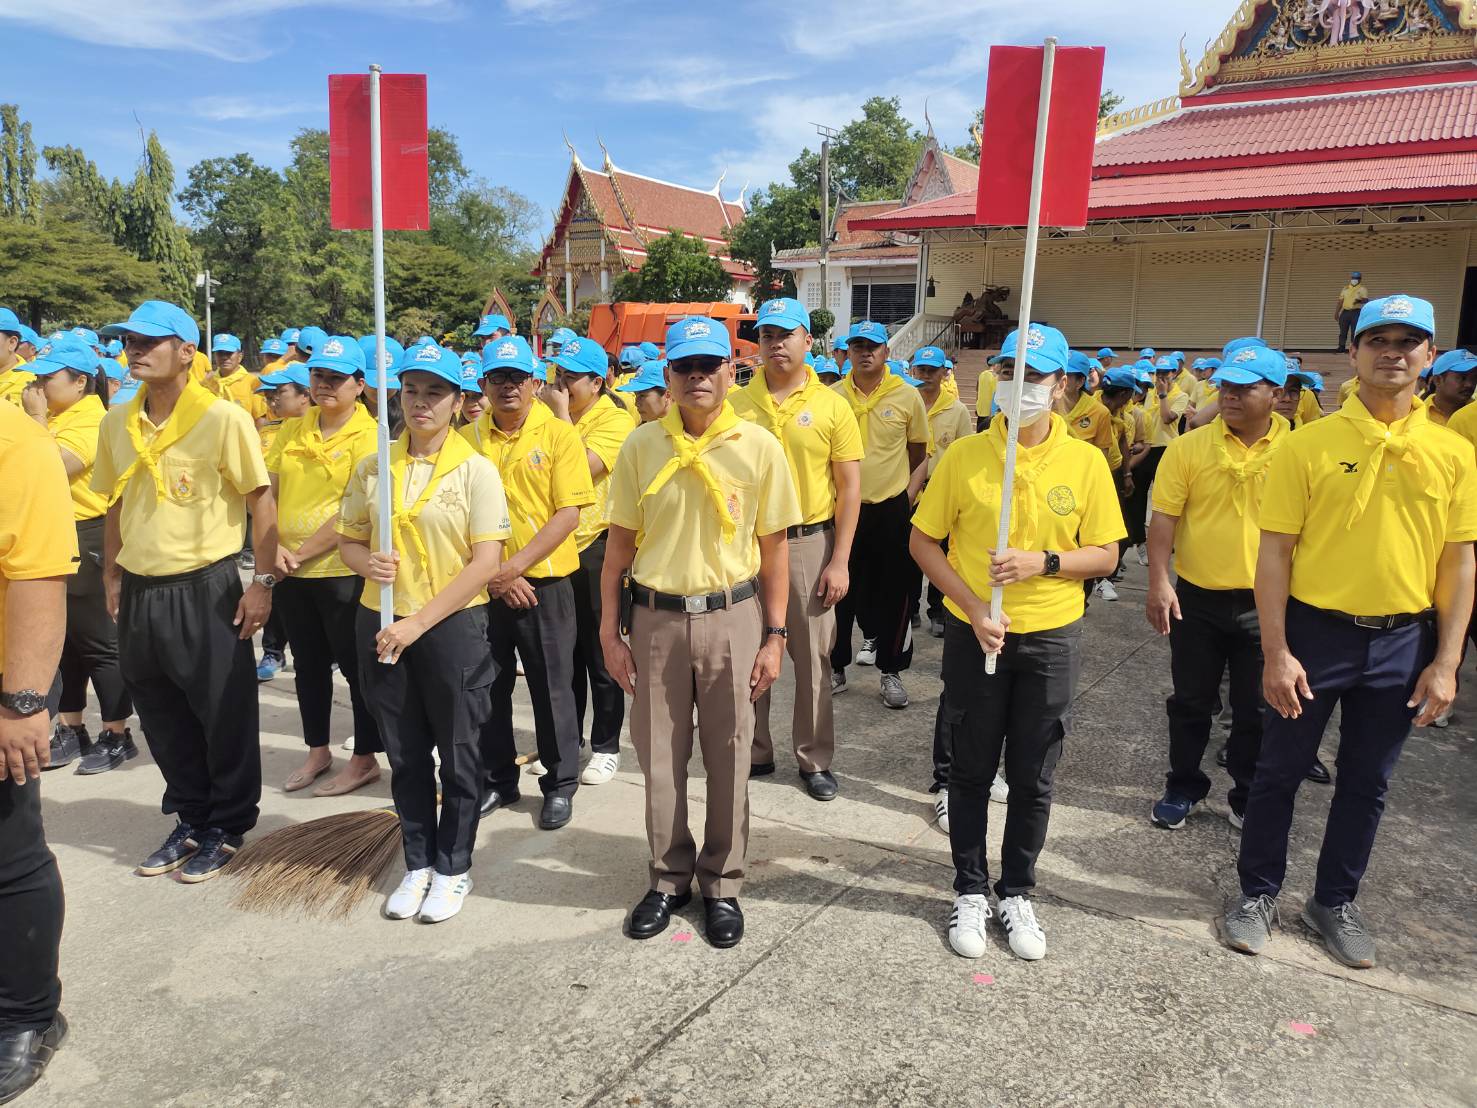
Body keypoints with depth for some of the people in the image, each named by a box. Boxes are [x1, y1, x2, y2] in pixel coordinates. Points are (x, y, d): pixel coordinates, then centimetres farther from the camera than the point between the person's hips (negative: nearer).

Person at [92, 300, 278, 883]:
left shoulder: (223, 418, -11)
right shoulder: (116, 422, 6)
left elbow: (261, 499, -8)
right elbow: (116, 504, 16)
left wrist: (263, 581, -11)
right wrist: (111, 576, 15)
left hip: (205, 589, -6)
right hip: (139, 593, 6)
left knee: (225, 719, 6)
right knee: (164, 720, 16)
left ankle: (226, 828, 24)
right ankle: (191, 820, 34)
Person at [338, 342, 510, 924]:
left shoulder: (476, 470, -8)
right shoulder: (372, 466, 4)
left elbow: (485, 562, -12)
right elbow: (348, 540, 12)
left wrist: (419, 622, -16)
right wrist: (368, 562, -12)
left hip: (453, 626, -4)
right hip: (382, 625, 4)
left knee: (457, 755, 8)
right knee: (405, 755, 15)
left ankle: (453, 867, 26)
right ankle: (418, 863, 31)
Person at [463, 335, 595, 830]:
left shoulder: (559, 435, -5)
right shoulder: (467, 439, 3)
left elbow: (568, 514, -10)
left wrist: (516, 566, -16)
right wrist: (495, 575, -8)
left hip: (544, 584, -3)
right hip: (482, 585, 3)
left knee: (552, 688, 6)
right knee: (488, 688, 13)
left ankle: (560, 785, 22)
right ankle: (497, 780, 30)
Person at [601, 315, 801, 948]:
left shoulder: (758, 447, -3)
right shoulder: (640, 447, 0)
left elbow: (773, 550, 1)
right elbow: (619, 545, 4)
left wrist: (774, 637, -2)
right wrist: (610, 633, 2)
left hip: (731, 617, -1)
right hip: (655, 618, 1)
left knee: (728, 758, 9)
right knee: (659, 757, 10)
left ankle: (722, 885, 28)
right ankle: (669, 879, 31)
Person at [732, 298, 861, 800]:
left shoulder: (831, 406, -3)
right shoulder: (734, 403, 0)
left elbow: (849, 488, -3)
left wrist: (840, 561, -8)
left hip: (809, 542, -1)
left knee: (813, 657, 8)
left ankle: (815, 759, 24)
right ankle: (754, 753, 29)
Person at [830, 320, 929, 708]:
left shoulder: (907, 396, -3)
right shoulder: (831, 396, -1)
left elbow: (918, 450, 8)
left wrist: (899, 485, 10)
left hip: (891, 508, -1)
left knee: (893, 593, 6)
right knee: (840, 591, 9)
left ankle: (891, 671, 20)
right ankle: (836, 666, 24)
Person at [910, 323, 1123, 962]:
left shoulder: (1085, 461, -4)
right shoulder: (964, 455, -6)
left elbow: (1104, 555, 0)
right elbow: (923, 542, -2)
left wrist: (1043, 562, -18)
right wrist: (973, 609, -12)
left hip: (1050, 638, 1)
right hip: (973, 635, 0)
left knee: (1033, 778, 11)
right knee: (971, 771, 11)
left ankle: (1017, 893, 31)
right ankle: (970, 891, 29)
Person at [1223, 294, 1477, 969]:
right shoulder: (1309, 446, -8)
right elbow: (1274, 553, -8)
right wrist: (1276, 653, -12)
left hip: (1403, 641, 3)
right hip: (1314, 632, -2)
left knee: (1366, 784, 15)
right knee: (1279, 771, 9)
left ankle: (1335, 902, 34)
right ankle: (1257, 893, 27)